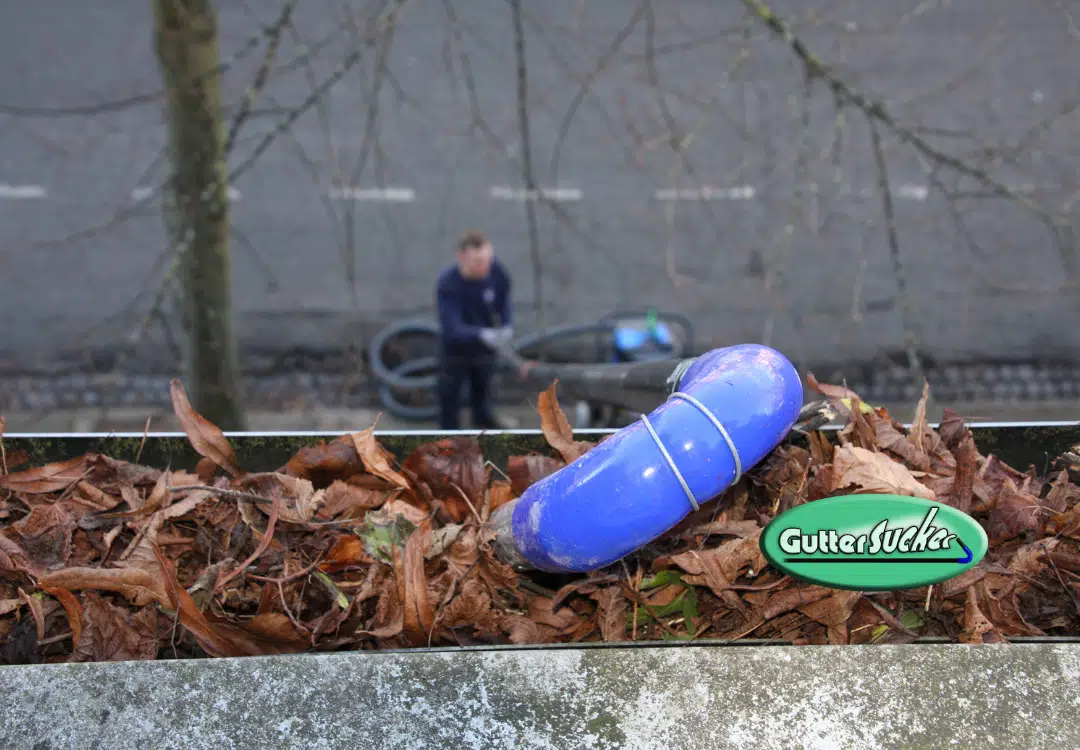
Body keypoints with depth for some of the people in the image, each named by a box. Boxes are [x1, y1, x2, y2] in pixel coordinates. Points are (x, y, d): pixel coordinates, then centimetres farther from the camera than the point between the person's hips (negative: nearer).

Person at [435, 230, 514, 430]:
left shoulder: (496, 271, -26)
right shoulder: (446, 284, -37)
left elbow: (504, 301, -7)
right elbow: (452, 329, -40)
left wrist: (507, 326, -26)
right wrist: (483, 335, -56)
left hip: (485, 347, 5)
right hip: (455, 348, -5)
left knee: (483, 385, 32)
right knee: (450, 397, 13)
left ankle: (482, 417, 63)